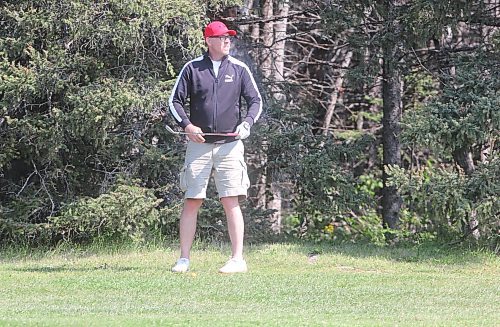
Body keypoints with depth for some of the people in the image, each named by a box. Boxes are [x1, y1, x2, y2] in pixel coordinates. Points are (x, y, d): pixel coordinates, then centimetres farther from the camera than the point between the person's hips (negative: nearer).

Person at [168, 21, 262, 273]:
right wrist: (187, 125, -10)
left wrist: (246, 123, -10)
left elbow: (256, 101, 8)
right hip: (199, 144, 0)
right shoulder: (192, 69, 5)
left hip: (230, 145, 0)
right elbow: (175, 101, 6)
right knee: (191, 202, 0)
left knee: (231, 203, -6)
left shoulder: (239, 70, 6)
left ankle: (237, 259, -5)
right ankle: (184, 259, 4)